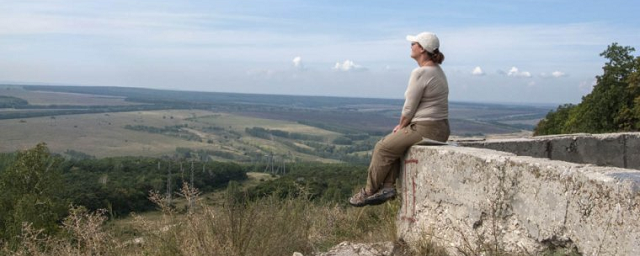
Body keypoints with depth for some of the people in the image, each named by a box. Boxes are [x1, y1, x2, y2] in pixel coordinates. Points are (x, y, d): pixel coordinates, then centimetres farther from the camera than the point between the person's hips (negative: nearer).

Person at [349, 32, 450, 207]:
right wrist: (403, 126, 14)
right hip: (439, 130, 10)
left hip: (425, 130, -10)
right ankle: (388, 186, 12)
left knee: (383, 148, 2)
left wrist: (401, 126, 3)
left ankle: (369, 192, 15)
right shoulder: (436, 70, 14)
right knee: (392, 143, 19)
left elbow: (409, 108, -15)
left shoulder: (420, 73, -18)